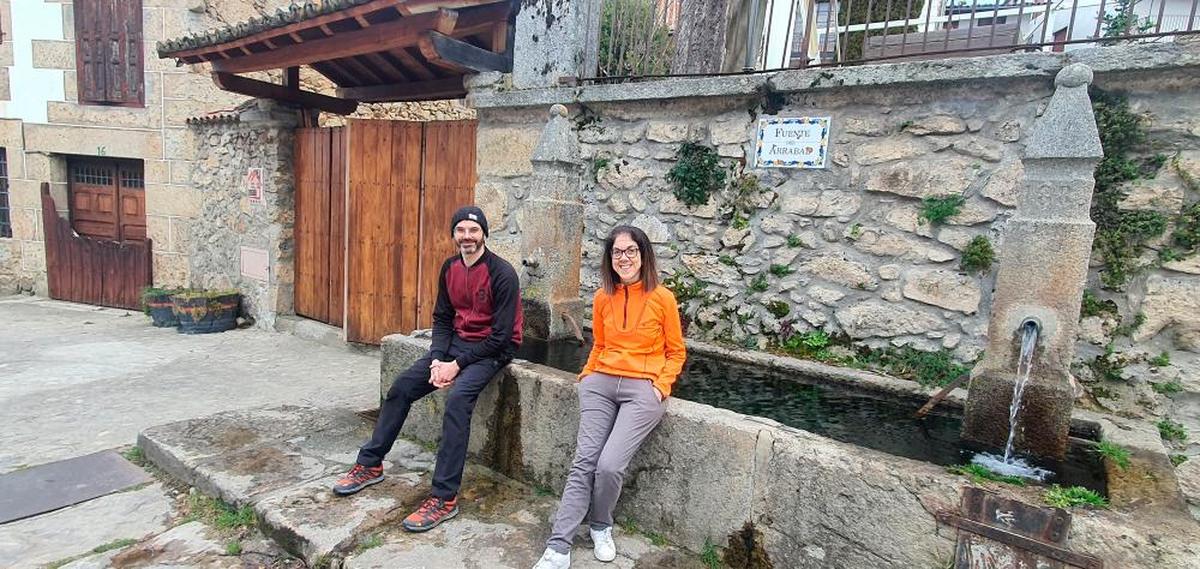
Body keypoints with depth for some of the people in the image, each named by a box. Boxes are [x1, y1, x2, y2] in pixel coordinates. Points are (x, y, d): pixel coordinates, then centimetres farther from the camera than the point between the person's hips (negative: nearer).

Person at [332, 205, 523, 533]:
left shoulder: (502, 274, -17)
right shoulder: (450, 268, 4)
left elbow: (501, 335, -19)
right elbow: (442, 318, 9)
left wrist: (456, 365, -19)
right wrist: (437, 359, -8)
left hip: (492, 349, -7)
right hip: (456, 343, 7)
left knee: (457, 398, -31)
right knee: (401, 387, 0)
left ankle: (444, 498, -24)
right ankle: (370, 465, 20)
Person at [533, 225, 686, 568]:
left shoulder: (662, 298, -2)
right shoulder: (603, 298, 9)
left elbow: (676, 352, 6)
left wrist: (661, 385, -8)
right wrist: (588, 373, 6)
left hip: (643, 388, -3)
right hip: (601, 383, 4)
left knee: (610, 465, -17)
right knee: (584, 462, -10)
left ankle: (600, 526, 12)